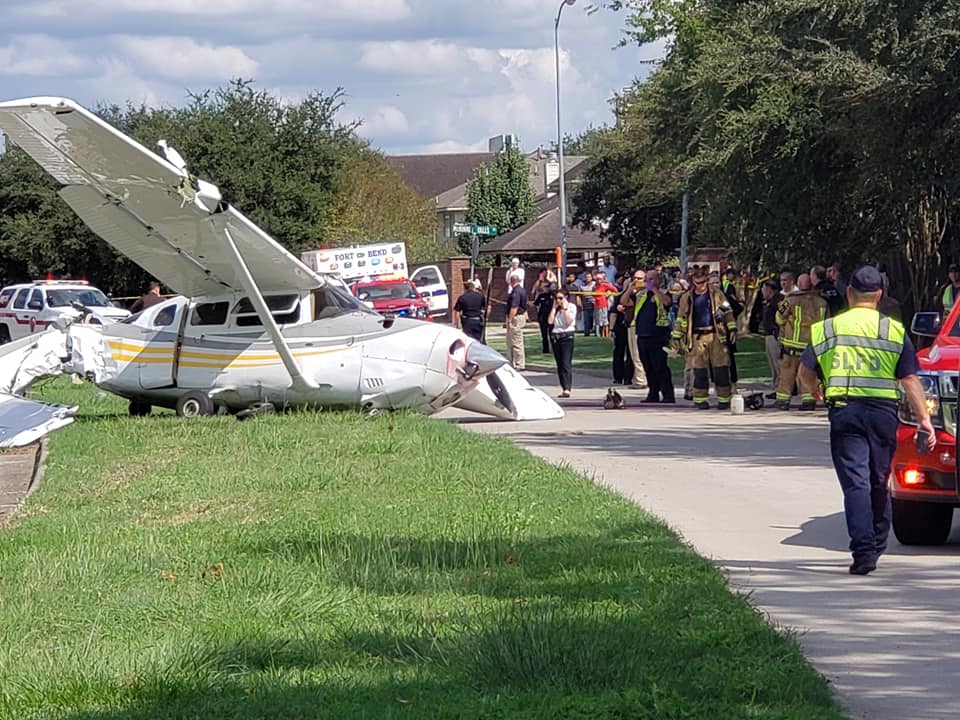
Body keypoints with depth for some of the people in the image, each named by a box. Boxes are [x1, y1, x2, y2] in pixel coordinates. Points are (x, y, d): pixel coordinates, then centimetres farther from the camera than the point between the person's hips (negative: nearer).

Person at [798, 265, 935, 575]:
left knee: (855, 482, -5)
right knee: (879, 482, 16)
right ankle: (876, 544, 26)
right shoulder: (894, 331, 4)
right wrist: (924, 418, -1)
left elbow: (806, 373, 10)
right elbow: (910, 379, -1)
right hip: (883, 410, 1)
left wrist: (825, 386, 31)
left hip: (844, 410, -1)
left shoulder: (825, 329, 6)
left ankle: (863, 550, -18)